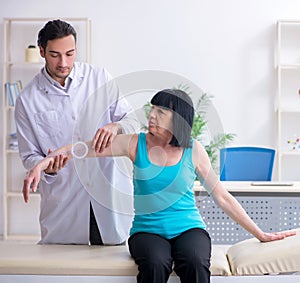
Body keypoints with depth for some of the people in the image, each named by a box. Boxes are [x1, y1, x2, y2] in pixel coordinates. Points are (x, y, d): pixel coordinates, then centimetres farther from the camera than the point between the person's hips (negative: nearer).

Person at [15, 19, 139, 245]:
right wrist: (47, 167, -21)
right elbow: (29, 156, 2)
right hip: (63, 202, 0)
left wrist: (115, 127, -23)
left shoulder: (99, 78, 2)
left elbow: (131, 119, 1)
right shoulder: (28, 99, -1)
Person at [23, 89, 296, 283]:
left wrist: (260, 234, 7)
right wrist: (43, 163, -18)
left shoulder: (193, 150, 2)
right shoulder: (136, 144, 2)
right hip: (147, 230, 0)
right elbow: (85, 147, -3)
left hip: (189, 228, 0)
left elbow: (221, 196, 7)